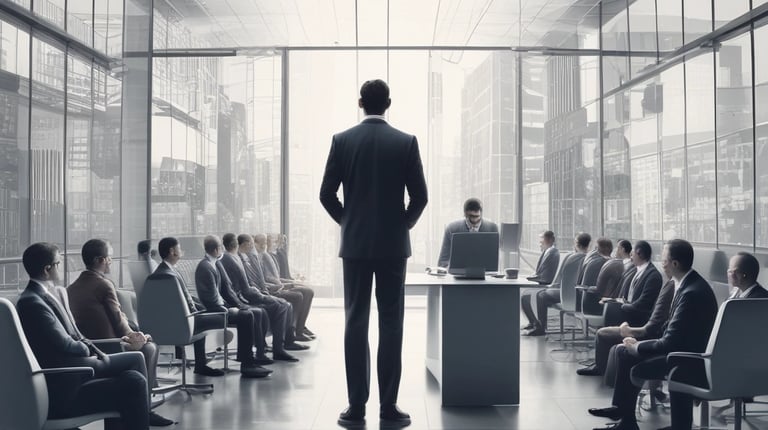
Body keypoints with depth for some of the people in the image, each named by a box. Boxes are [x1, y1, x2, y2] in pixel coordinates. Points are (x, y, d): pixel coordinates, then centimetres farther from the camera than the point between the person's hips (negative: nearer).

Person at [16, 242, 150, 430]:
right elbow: (64, 344, -18)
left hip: (71, 372, 9)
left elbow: (72, 336, 15)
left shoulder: (41, 297, 14)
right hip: (63, 391, -9)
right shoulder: (31, 302, -16)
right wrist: (88, 349, 1)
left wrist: (92, 350, -1)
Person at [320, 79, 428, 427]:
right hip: (393, 245, -1)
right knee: (390, 325, 3)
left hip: (355, 245, 1)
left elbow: (327, 194, -1)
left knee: (355, 323, 4)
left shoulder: (342, 141, -1)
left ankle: (356, 406, 5)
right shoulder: (406, 142, -3)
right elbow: (419, 196, -4)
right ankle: (388, 406, 5)